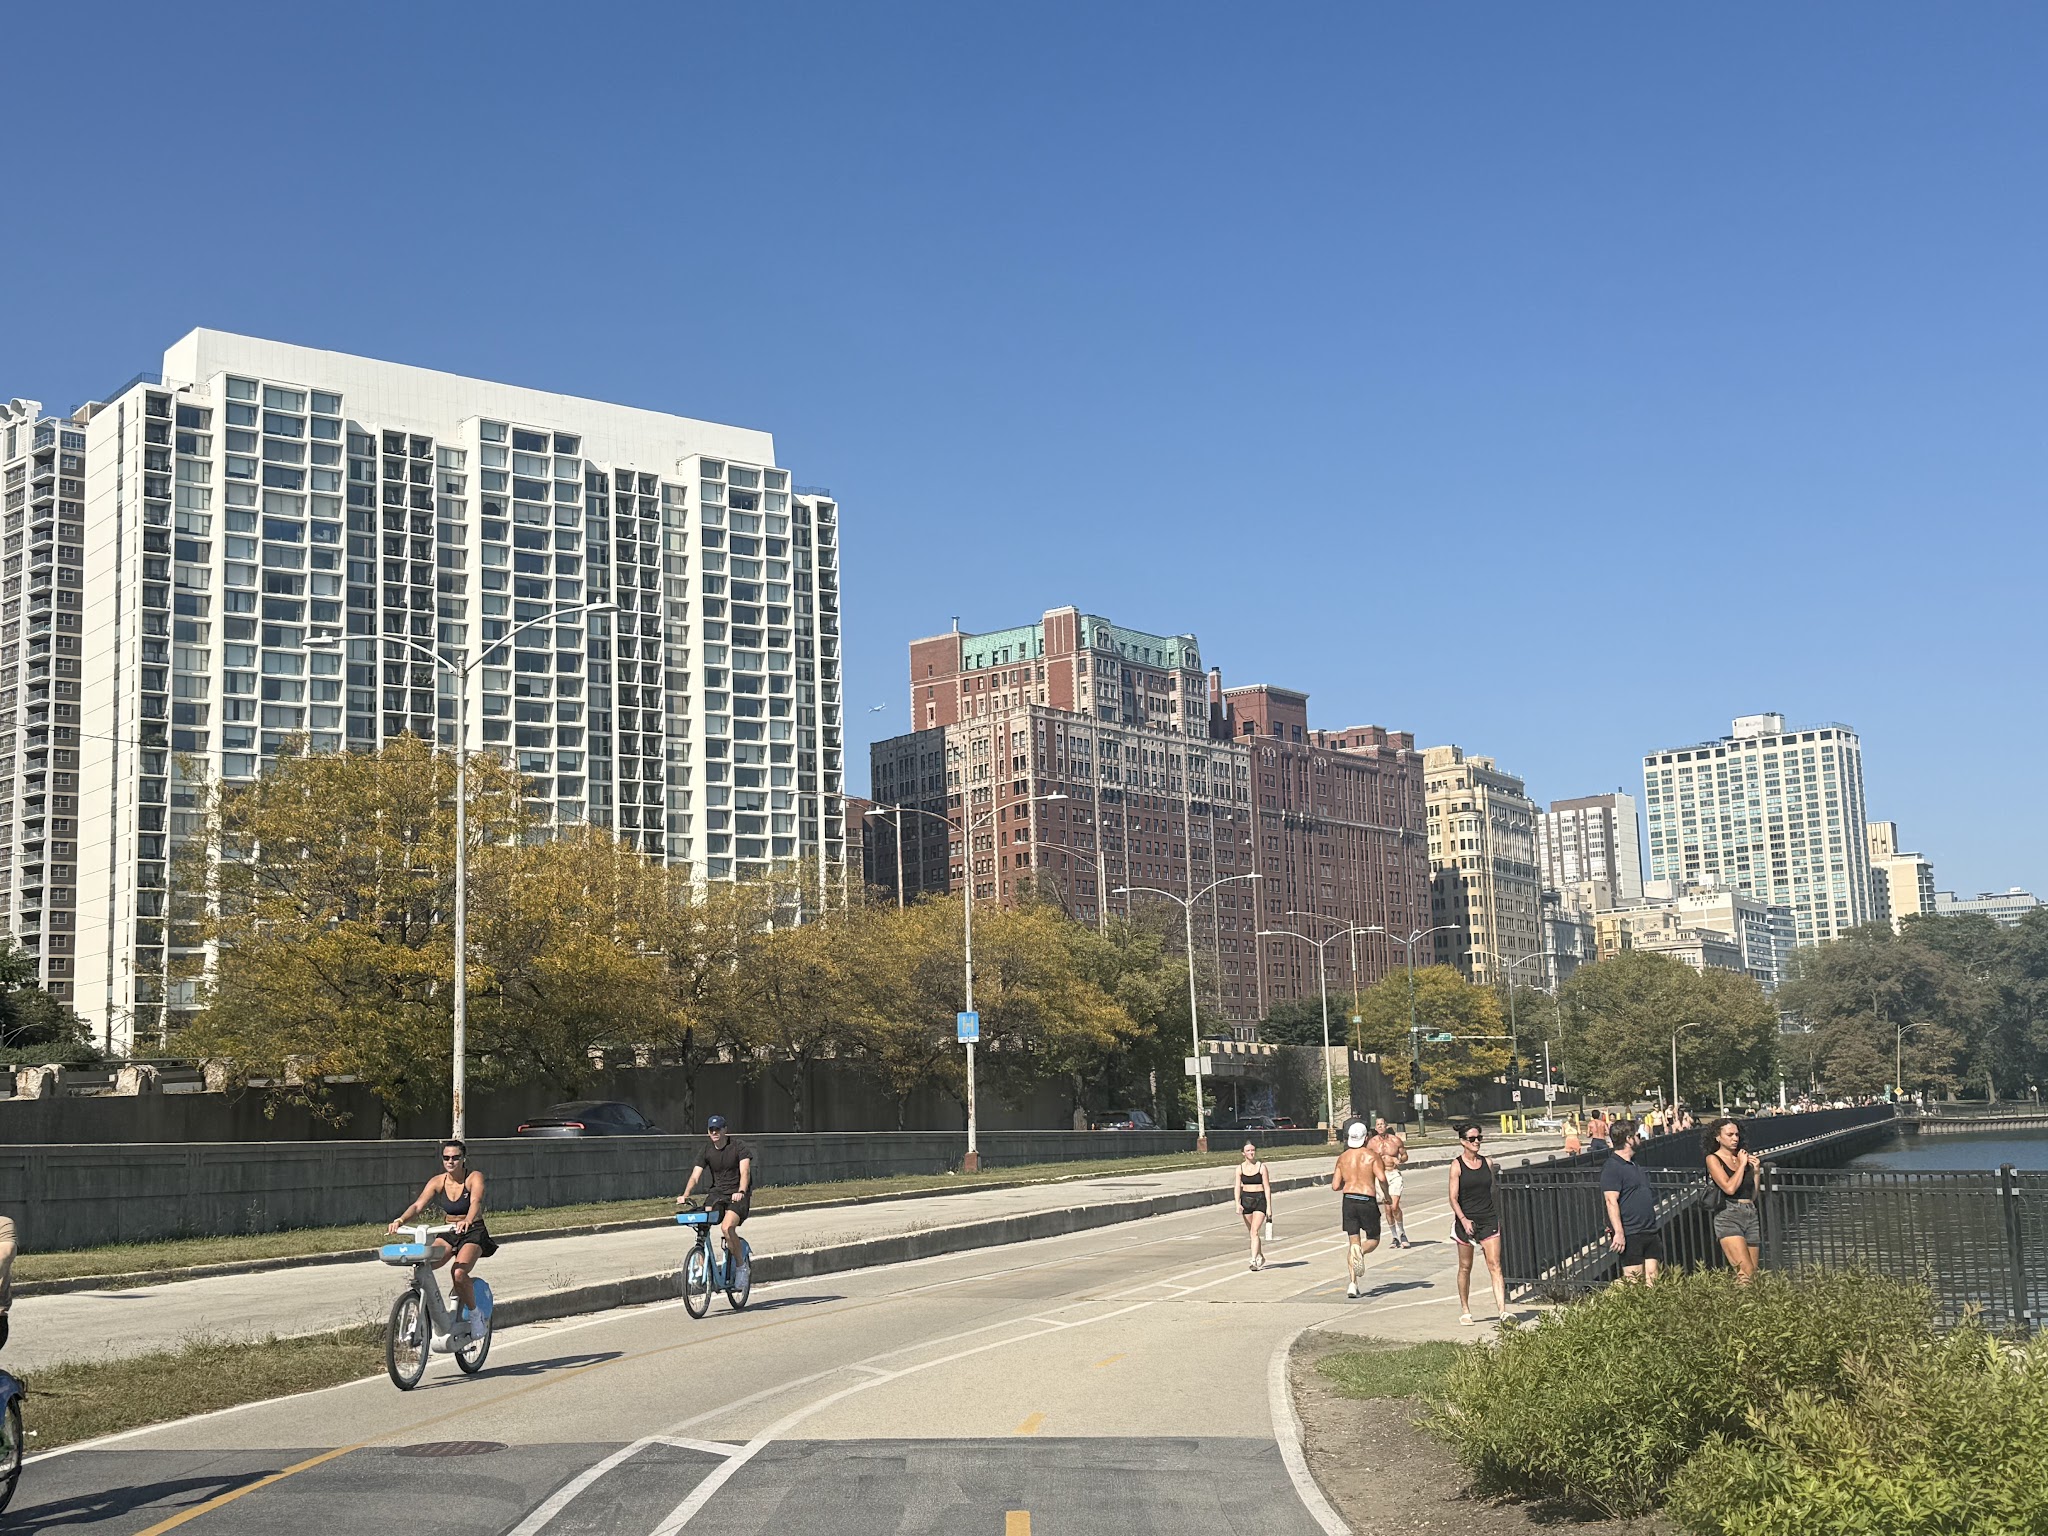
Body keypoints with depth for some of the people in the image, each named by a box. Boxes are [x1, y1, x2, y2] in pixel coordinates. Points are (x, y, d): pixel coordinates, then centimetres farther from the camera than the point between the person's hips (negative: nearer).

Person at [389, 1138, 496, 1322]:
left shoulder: (474, 1178, -12)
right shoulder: (438, 1182, -2)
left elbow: (476, 1201, -31)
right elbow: (418, 1205, -14)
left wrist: (467, 1221, -52)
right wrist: (400, 1220, -35)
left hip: (473, 1233, -4)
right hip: (448, 1233, 4)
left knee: (459, 1273, -29)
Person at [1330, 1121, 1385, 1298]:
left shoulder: (1342, 1158, 7)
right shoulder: (1371, 1156, -3)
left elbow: (1335, 1186, 6)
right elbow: (1381, 1178, -15)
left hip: (1348, 1200, 3)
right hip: (1367, 1201, -3)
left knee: (1352, 1242, 8)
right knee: (1373, 1239, 13)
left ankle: (1353, 1284, -4)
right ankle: (1361, 1251, -24)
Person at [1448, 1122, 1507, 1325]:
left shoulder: (1487, 1162, 6)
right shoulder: (1457, 1165, -6)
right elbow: (1453, 1198, -10)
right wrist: (1463, 1220, -22)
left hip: (1488, 1219, 3)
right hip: (1466, 1220, -3)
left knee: (1495, 1266, -7)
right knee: (1465, 1267, 8)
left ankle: (1502, 1311, -12)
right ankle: (1465, 1311, 21)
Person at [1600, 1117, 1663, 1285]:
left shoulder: (1634, 1165, 20)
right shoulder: (1612, 1167, -11)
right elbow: (1611, 1201, -19)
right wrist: (1619, 1232, -25)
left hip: (1650, 1233, 9)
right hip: (1630, 1235, -9)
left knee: (1653, 1283, 5)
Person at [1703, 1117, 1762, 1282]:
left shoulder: (1743, 1157, 17)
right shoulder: (1713, 1159, 2)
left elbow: (1753, 1195, 19)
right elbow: (1729, 1188, -13)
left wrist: (1756, 1170, 8)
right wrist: (1742, 1165, -2)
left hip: (1751, 1214, 6)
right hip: (1729, 1215, -6)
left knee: (1753, 1274, 0)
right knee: (1745, 1273, -21)